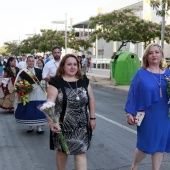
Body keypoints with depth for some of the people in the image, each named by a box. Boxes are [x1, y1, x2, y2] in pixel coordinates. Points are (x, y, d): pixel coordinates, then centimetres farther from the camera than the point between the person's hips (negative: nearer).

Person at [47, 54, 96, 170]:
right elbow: (50, 103, -18)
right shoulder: (56, 82, -10)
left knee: (80, 152, 3)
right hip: (63, 124, -2)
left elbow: (91, 99, 9)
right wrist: (51, 121, -30)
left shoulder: (84, 81, 3)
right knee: (62, 150, 17)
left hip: (81, 125, 2)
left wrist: (92, 118, 5)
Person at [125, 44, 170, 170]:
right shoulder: (141, 74, -4)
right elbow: (133, 93, -5)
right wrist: (129, 112, -8)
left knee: (160, 145, 11)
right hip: (148, 116, -3)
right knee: (146, 145, 5)